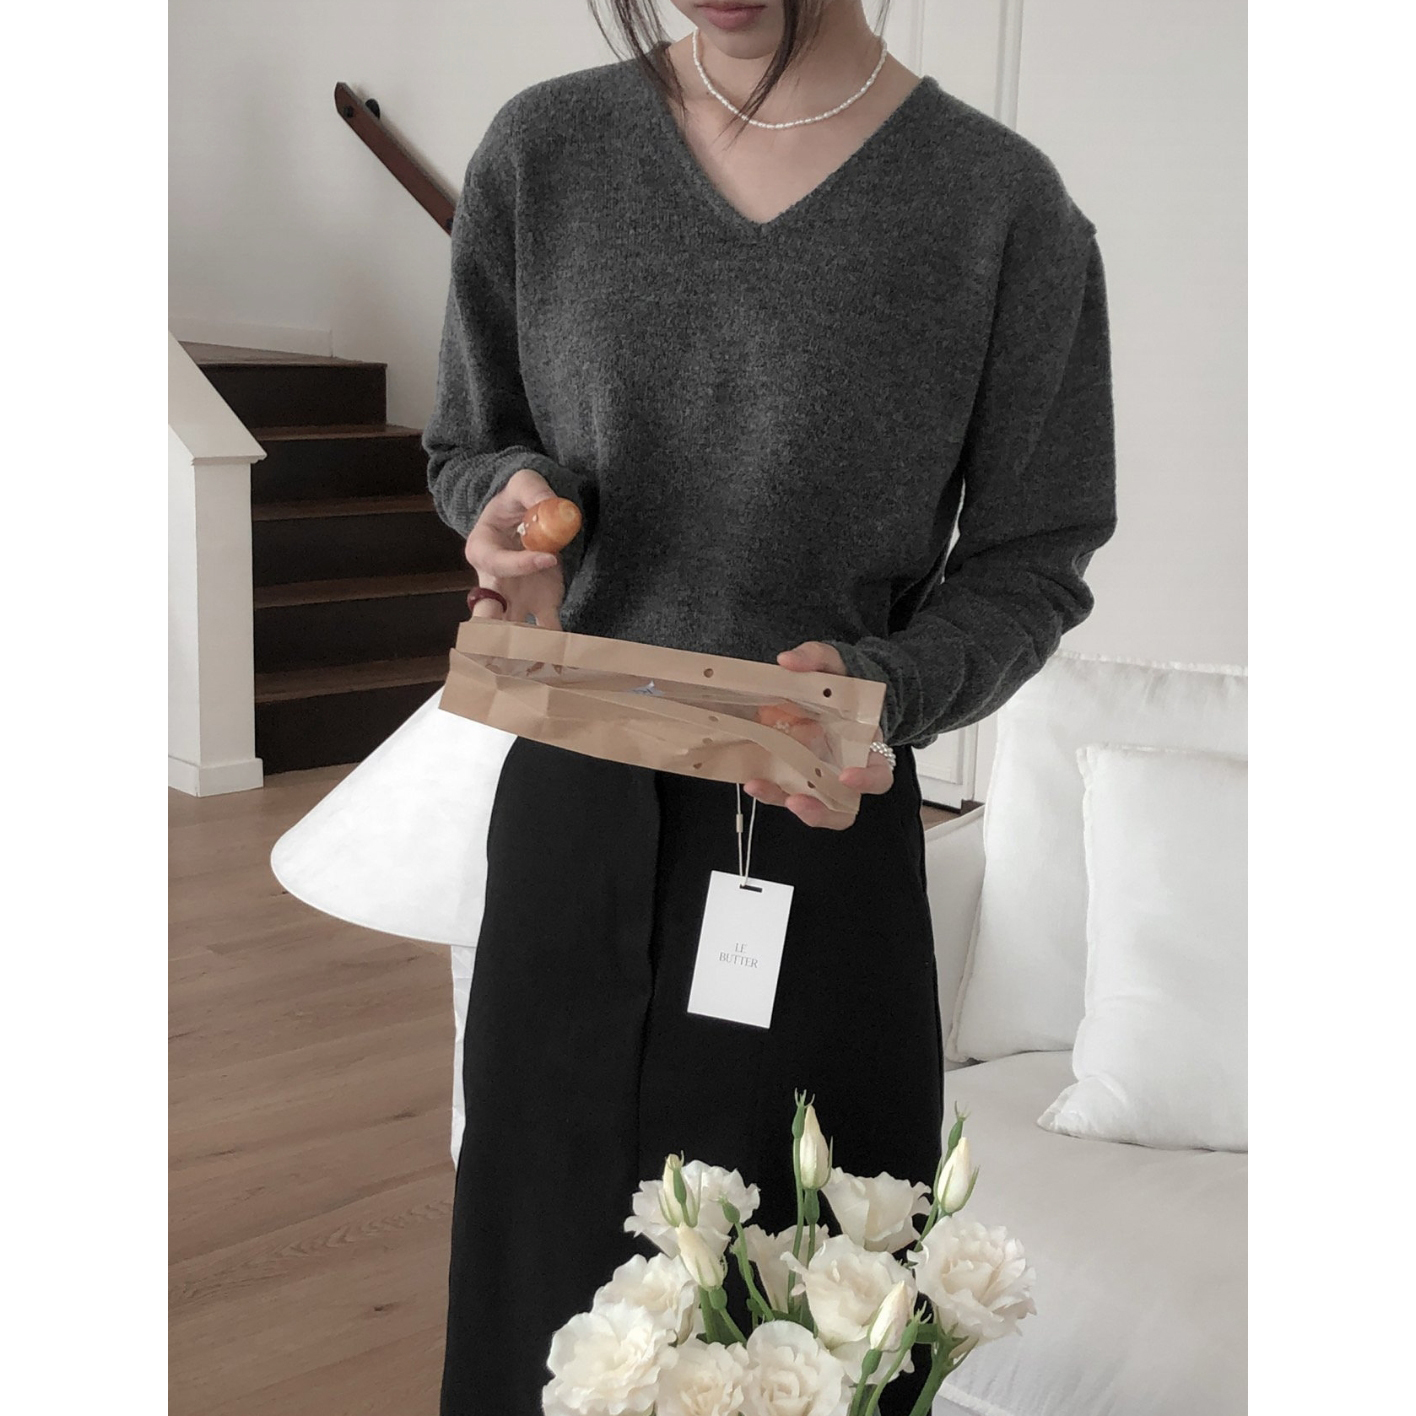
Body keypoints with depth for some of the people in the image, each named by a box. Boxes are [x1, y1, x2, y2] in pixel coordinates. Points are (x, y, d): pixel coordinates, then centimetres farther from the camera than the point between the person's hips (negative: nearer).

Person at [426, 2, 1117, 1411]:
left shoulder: (1005, 204, -9)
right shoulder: (545, 149, -2)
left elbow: (1029, 566, -2)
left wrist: (883, 689, -20)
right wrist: (515, 496, -11)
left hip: (825, 822, -2)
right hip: (572, 809, 2)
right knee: (556, 1260, 14)